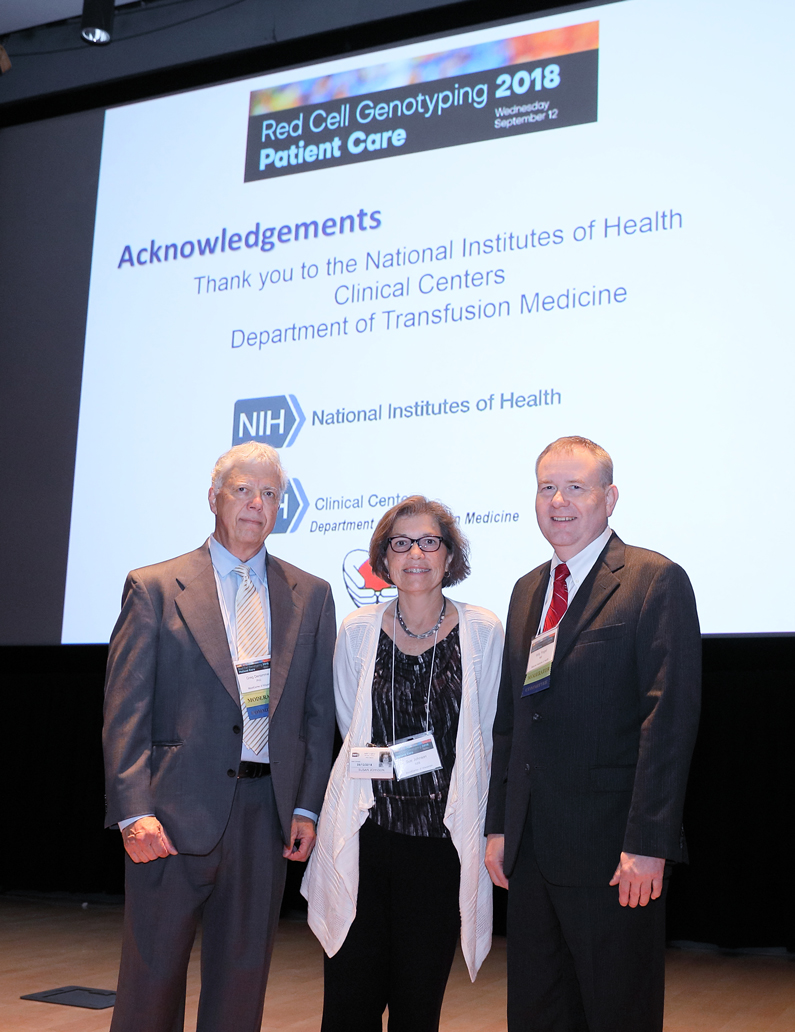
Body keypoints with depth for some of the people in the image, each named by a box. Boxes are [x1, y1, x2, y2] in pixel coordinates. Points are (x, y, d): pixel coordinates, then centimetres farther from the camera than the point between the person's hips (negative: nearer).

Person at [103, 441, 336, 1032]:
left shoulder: (311, 597, 10)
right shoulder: (155, 588, 0)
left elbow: (319, 713, 10)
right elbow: (125, 712, -5)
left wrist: (307, 807, 3)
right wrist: (134, 812, -13)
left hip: (267, 813, 3)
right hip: (177, 810, -3)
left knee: (243, 980, 12)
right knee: (153, 977, 5)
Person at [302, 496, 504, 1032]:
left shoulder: (483, 631, 1)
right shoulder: (357, 631, 5)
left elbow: (486, 740, 6)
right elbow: (350, 731, 12)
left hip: (443, 838, -1)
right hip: (365, 833, 1)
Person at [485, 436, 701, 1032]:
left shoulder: (656, 581, -8)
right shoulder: (528, 591, 15)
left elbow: (669, 720, -14)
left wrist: (647, 844, -19)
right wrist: (500, 826, 11)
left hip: (611, 851, -6)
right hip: (532, 847, 7)